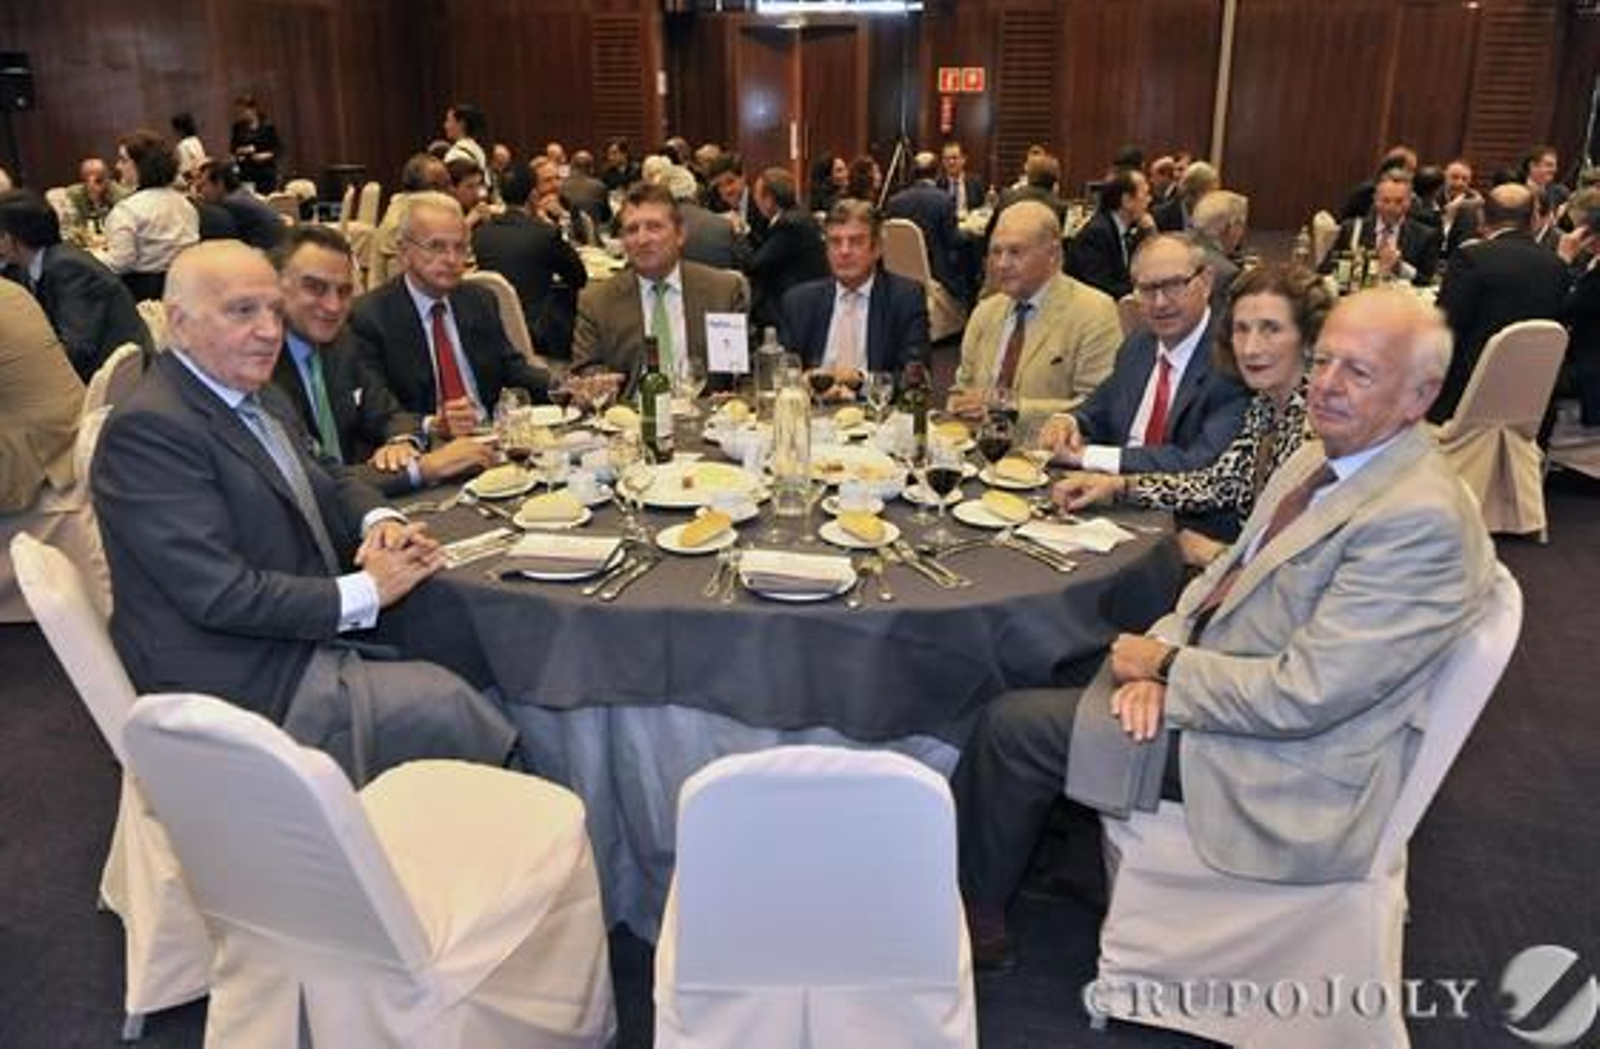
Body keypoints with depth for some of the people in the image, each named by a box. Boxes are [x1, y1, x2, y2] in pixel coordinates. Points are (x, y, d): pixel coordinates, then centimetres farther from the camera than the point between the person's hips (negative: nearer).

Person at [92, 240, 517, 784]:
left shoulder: (261, 400, 11)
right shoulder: (148, 429, -17)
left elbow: (327, 479, 21)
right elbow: (221, 593, -23)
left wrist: (381, 521, -2)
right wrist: (365, 591, -16)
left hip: (311, 639, 9)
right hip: (247, 685, -8)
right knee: (450, 706, -18)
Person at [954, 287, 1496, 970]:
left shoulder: (1421, 519, -25)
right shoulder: (1321, 457, 5)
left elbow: (1303, 697, -27)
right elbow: (1227, 574, 12)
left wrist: (1166, 666, -15)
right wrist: (1163, 653, -7)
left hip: (1283, 761, -9)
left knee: (1013, 725, -9)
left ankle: (973, 926, 15)